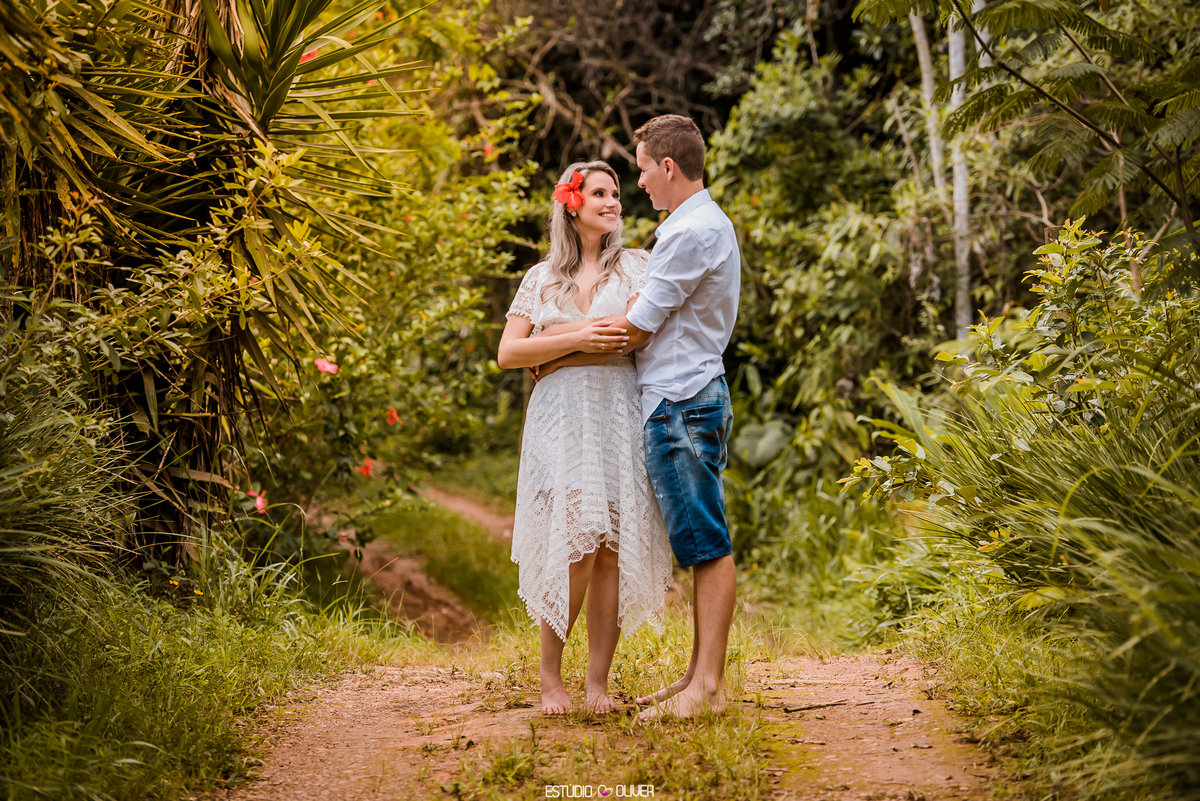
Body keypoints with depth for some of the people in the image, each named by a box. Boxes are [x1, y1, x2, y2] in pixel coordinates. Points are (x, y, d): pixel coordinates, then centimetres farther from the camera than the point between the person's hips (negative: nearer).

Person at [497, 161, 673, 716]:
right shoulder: (541, 279, 17)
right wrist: (579, 339, -5)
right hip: (560, 416, -1)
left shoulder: (635, 266, 15)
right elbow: (507, 353, 7)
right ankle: (550, 675, 1)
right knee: (573, 541, -13)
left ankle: (598, 681, 0)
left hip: (620, 412, 1)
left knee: (612, 549, -5)